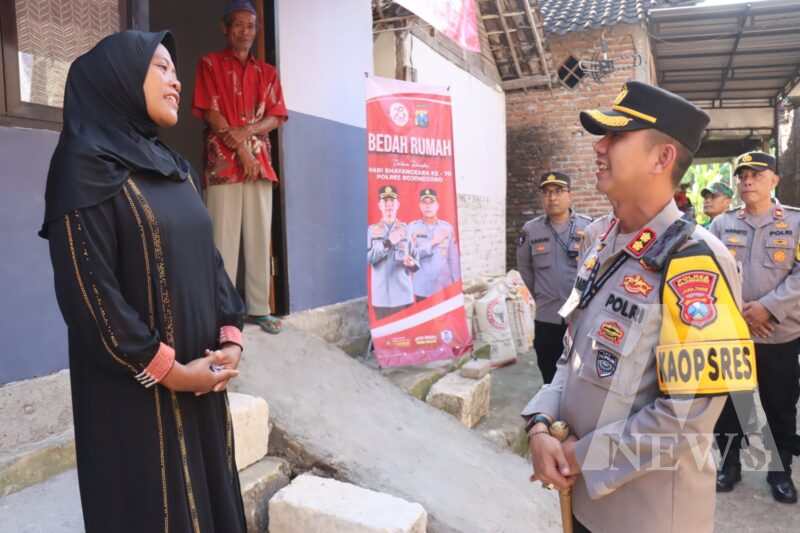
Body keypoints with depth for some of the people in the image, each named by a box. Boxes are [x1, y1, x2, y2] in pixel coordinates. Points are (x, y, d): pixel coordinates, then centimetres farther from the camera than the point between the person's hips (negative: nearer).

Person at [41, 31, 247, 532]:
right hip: (135, 387, -7)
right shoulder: (87, 166, -12)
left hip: (201, 376, 7)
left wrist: (231, 338, -2)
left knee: (209, 493, 17)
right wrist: (166, 370, -15)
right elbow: (89, 290, -18)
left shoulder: (175, 167, 11)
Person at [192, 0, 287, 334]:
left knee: (260, 236, 1)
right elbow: (211, 113, -2)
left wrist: (245, 132, -10)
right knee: (224, 236, -7)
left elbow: (276, 117, 8)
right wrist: (239, 149, -11)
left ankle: (258, 308, 6)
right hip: (223, 161, -3)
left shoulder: (267, 72, 19)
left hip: (260, 161, 4)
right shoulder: (210, 64, 9)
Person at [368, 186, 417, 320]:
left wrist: (412, 264, -14)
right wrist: (387, 243, -14)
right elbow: (367, 258, -5)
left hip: (404, 293, 0)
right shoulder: (371, 230, 8)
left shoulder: (407, 229, 10)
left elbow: (416, 258, 9)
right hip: (381, 294, 0)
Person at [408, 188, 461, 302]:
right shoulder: (413, 227, 1)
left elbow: (454, 258, 7)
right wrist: (432, 242, -15)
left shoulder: (447, 227, 4)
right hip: (421, 289, -1)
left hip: (445, 288, 1)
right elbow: (410, 254, -9)